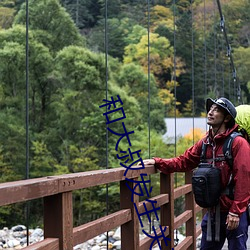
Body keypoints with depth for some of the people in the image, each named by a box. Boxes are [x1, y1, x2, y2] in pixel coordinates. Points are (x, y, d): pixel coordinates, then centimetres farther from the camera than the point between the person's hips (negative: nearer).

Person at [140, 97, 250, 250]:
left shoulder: (238, 143, -13)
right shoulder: (205, 143, 7)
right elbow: (183, 161, 10)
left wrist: (235, 212, -18)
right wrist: (157, 162, -2)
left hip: (234, 214, -6)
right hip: (212, 212, 7)